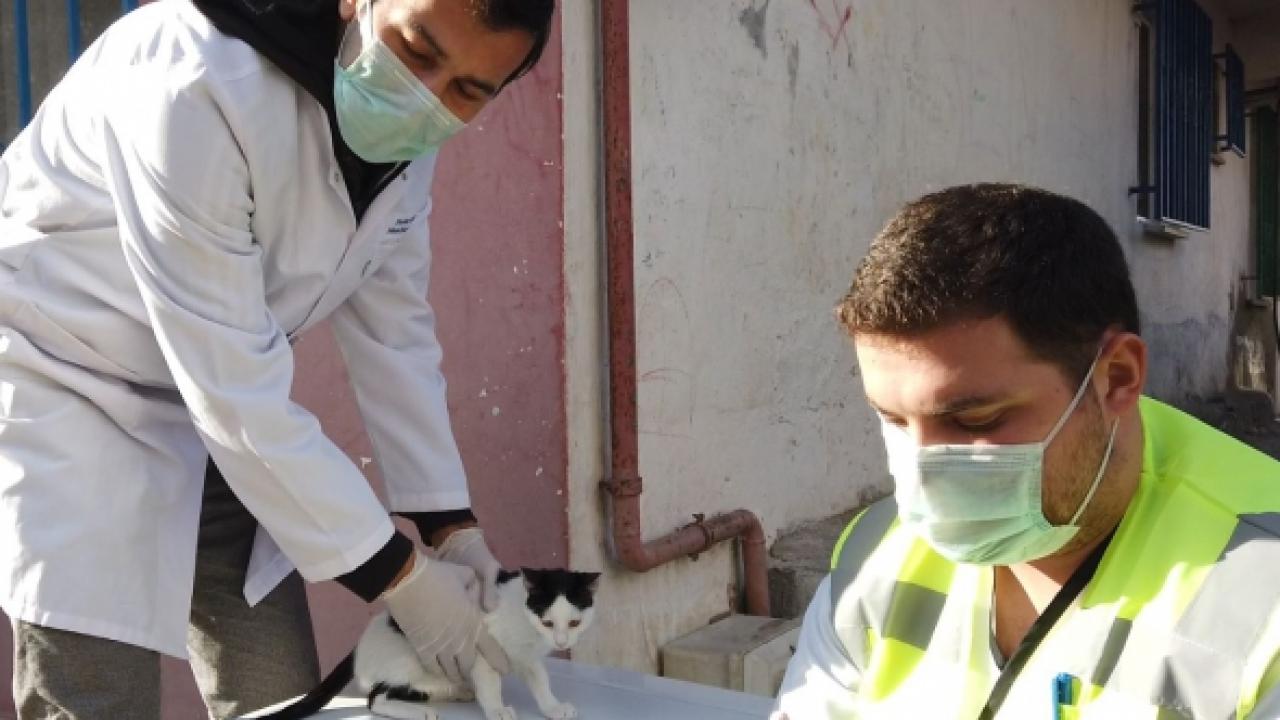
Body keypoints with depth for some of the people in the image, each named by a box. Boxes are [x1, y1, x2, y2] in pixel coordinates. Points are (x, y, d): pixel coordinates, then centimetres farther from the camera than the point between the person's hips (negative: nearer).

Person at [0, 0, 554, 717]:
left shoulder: (407, 133, -8)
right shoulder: (199, 85, -31)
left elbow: (394, 331, -1)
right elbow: (232, 387, -30)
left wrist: (453, 525, -4)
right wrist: (399, 573, -22)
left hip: (209, 408, 7)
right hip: (61, 382, -6)